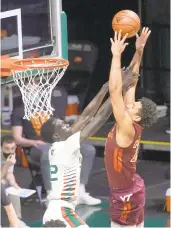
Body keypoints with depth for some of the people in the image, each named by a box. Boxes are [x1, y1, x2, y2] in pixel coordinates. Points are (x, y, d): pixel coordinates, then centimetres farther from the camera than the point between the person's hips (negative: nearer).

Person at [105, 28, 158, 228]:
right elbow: (131, 83, 1)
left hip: (125, 194, -9)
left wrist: (116, 55, -31)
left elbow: (115, 90, -33)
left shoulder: (128, 128, -24)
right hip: (131, 190, 9)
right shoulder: (130, 125, -2)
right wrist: (138, 52, -3)